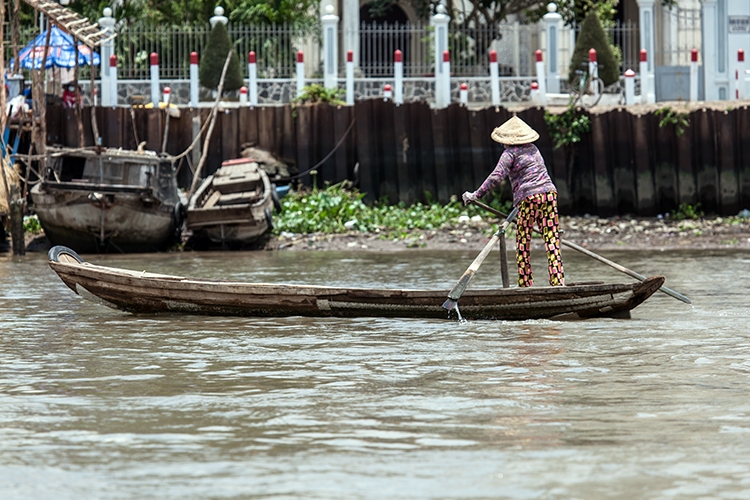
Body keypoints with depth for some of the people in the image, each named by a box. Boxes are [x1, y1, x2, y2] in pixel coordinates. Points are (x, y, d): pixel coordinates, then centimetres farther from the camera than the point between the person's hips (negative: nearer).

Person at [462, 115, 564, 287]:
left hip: (528, 197, -6)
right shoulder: (533, 149, 21)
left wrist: (476, 195, -6)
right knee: (551, 241, 0)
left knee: (523, 244, 5)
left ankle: (525, 284, 5)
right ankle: (558, 281, -7)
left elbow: (496, 177, -11)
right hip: (549, 193, 6)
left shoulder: (510, 154, -1)